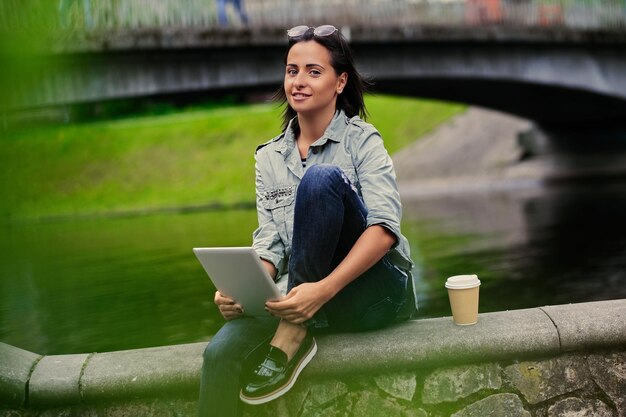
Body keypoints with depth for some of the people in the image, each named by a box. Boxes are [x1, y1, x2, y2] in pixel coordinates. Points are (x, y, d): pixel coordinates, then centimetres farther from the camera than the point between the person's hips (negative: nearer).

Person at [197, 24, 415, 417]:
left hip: (371, 290, -3)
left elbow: (384, 228, -14)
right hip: (305, 296, 3)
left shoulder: (362, 140, 0)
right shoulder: (269, 157, 13)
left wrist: (324, 289, -30)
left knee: (322, 177, -28)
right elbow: (270, 241, 5)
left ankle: (293, 335, -24)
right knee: (222, 353, -30)